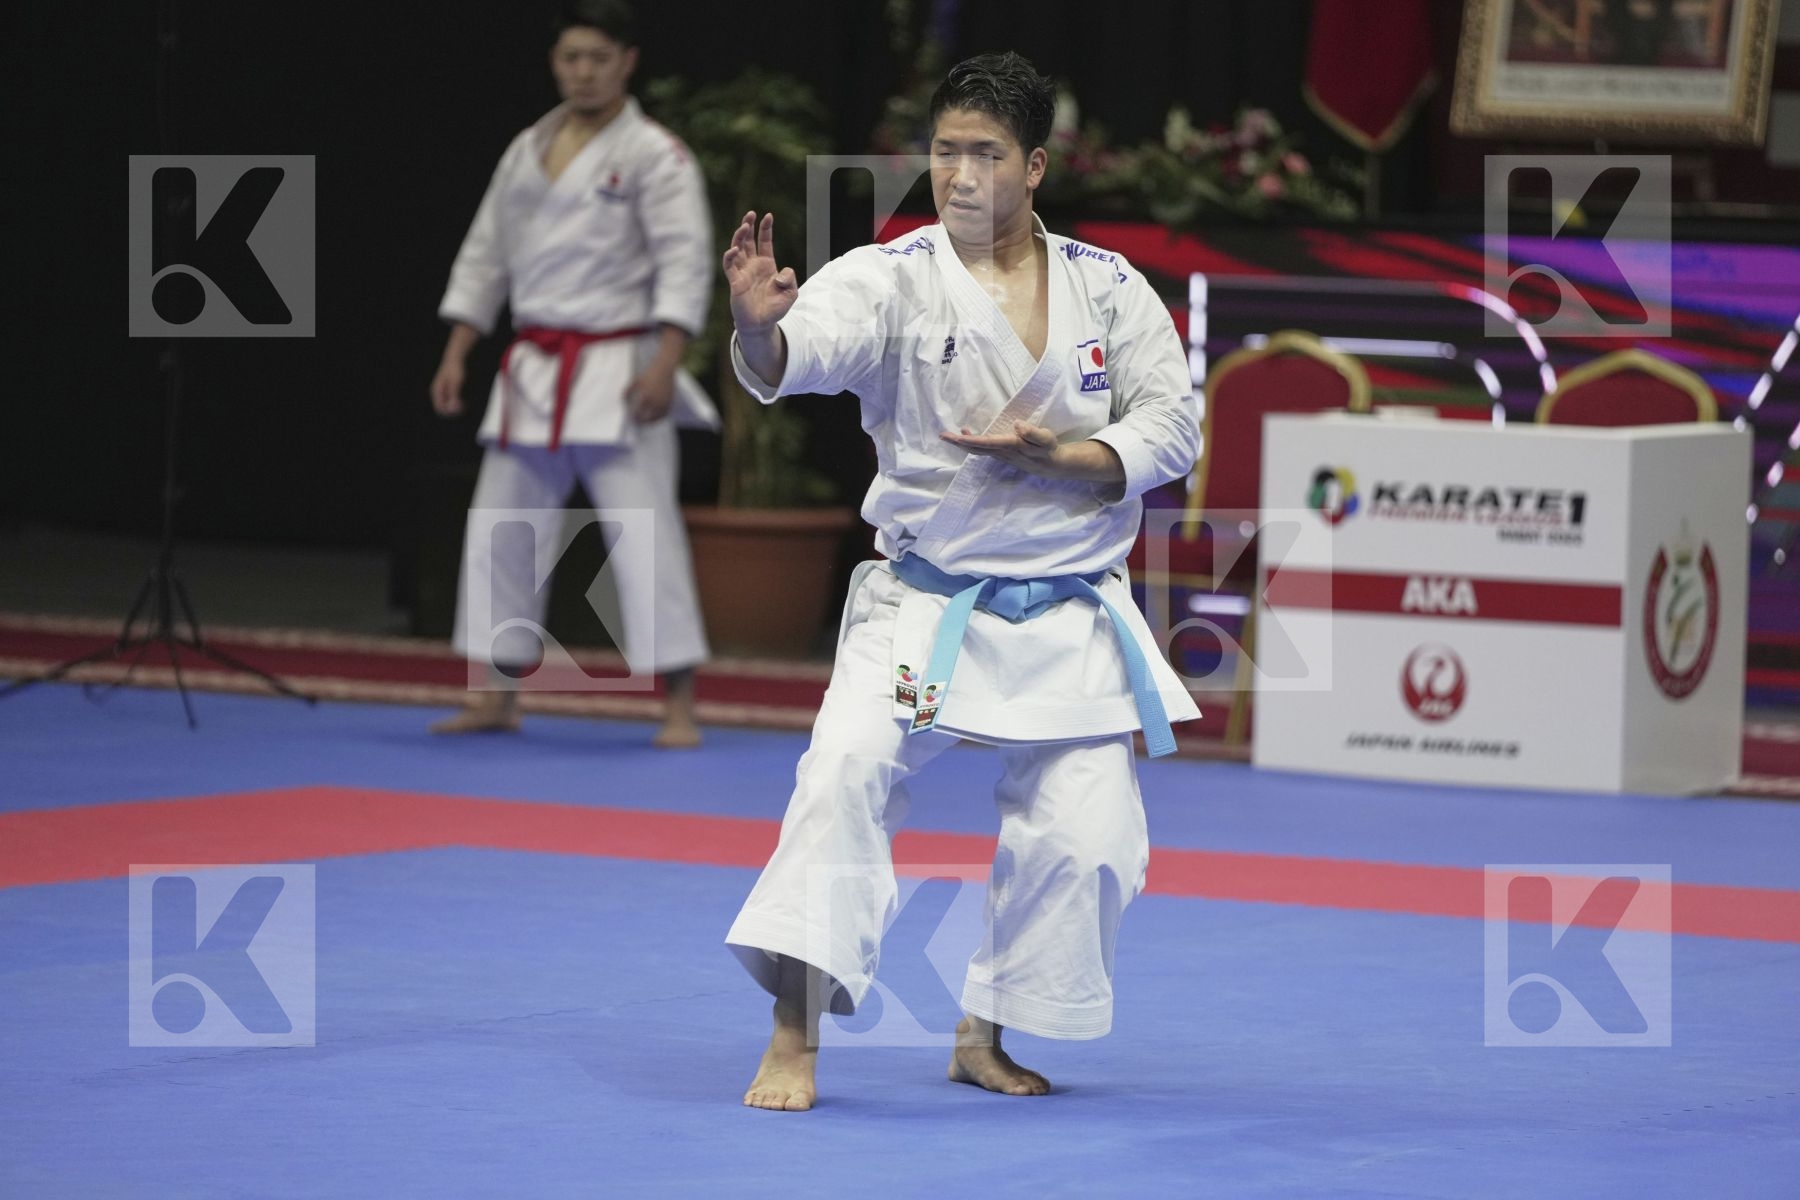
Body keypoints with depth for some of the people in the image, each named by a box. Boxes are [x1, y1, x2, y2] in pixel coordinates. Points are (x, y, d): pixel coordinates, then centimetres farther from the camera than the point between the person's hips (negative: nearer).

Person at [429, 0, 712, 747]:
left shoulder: (653, 155, -7)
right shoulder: (526, 152, 12)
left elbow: (686, 263, -13)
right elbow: (484, 257, 16)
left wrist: (664, 366, -23)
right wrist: (455, 355, 10)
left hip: (616, 373, -6)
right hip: (533, 373, 6)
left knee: (645, 532, -11)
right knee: (502, 529, 9)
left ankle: (680, 708, -8)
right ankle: (499, 698, 21)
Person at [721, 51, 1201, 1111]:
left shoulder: (1110, 290, 1)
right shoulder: (894, 279, -8)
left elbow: (1172, 426, -1)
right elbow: (799, 352, -26)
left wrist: (1053, 456, -17)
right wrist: (756, 323, -51)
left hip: (1072, 619, 3)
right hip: (927, 611, -2)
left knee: (1086, 840, -2)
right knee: (850, 767, -24)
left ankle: (985, 1039, 21)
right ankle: (796, 1039, -22)